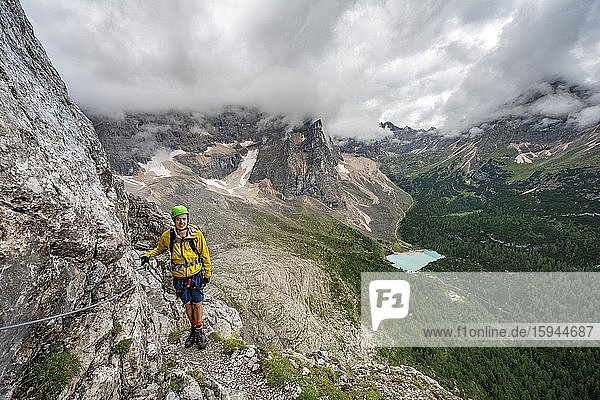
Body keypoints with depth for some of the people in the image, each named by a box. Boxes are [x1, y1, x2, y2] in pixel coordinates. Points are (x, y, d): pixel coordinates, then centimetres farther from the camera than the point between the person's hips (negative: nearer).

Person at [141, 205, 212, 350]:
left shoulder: (196, 234, -16)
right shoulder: (168, 235, -12)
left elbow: (204, 254, -4)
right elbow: (160, 248, 12)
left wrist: (207, 273, -1)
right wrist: (148, 255, -5)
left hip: (196, 275, -1)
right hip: (179, 277, 2)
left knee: (197, 303, 4)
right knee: (187, 304, 14)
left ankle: (199, 331, 25)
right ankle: (193, 329, 35)